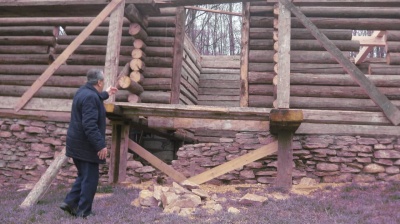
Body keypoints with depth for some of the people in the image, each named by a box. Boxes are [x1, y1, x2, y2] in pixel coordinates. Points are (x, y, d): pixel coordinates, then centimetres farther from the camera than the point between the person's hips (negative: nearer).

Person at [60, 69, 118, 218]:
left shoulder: (83, 91, 10)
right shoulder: (90, 97, -22)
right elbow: (90, 125, -29)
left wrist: (106, 94, 51)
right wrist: (100, 145, -26)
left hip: (78, 143, 10)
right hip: (86, 145, -10)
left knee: (84, 176, 20)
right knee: (90, 179, 0)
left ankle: (70, 202, 19)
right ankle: (84, 212, 8)